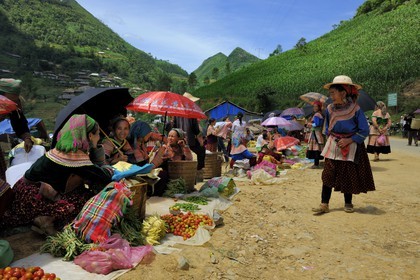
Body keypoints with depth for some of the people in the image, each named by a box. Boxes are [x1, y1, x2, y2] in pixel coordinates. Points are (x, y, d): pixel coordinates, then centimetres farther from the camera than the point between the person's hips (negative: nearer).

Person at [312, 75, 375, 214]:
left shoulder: (355, 109, -13)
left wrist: (349, 140, -17)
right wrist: (331, 138, 4)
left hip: (351, 148, -3)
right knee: (328, 175, -2)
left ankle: (348, 203, 26)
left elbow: (365, 131, -10)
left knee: (349, 177, 7)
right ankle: (324, 204, 3)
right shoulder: (330, 109, 0)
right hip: (333, 146, 3)